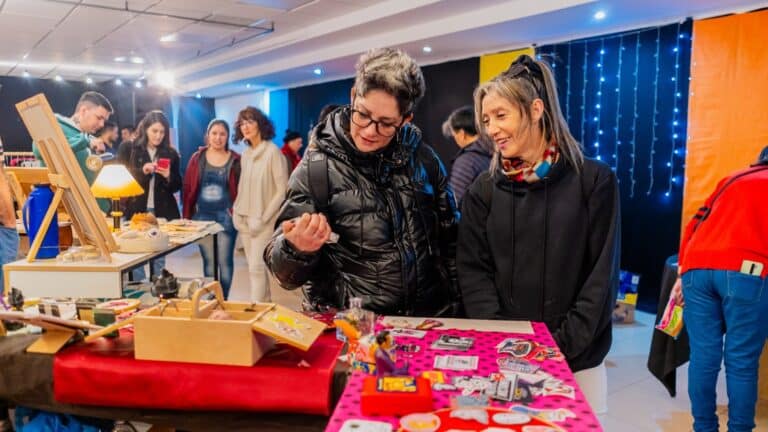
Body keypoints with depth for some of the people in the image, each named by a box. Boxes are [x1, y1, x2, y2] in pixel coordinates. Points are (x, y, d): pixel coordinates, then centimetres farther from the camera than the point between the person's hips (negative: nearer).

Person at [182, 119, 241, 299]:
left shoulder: (235, 160, -1)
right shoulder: (197, 158, 4)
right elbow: (188, 188, 5)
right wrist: (187, 216, 2)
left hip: (226, 216, -2)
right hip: (202, 216, 2)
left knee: (225, 260, 1)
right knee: (208, 261, 9)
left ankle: (223, 299, 15)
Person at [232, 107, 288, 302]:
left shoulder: (272, 152, -12)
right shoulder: (246, 154, 8)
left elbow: (282, 191, -13)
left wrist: (262, 218, -14)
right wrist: (237, 212, 4)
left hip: (263, 222, -6)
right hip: (244, 219, 7)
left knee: (256, 267, -9)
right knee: (256, 266, 12)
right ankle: (265, 303, 25)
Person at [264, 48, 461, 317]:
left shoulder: (424, 160, 2)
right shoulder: (316, 168, -6)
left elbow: (449, 241, 13)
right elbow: (285, 272, -4)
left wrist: (455, 305, 10)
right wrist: (297, 249, -24)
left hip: (429, 322, 2)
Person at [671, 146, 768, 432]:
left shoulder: (732, 179, 28)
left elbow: (695, 225, 21)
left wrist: (682, 272, 19)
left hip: (697, 267, 4)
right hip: (745, 271, -4)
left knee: (703, 357, 8)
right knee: (741, 362, 3)